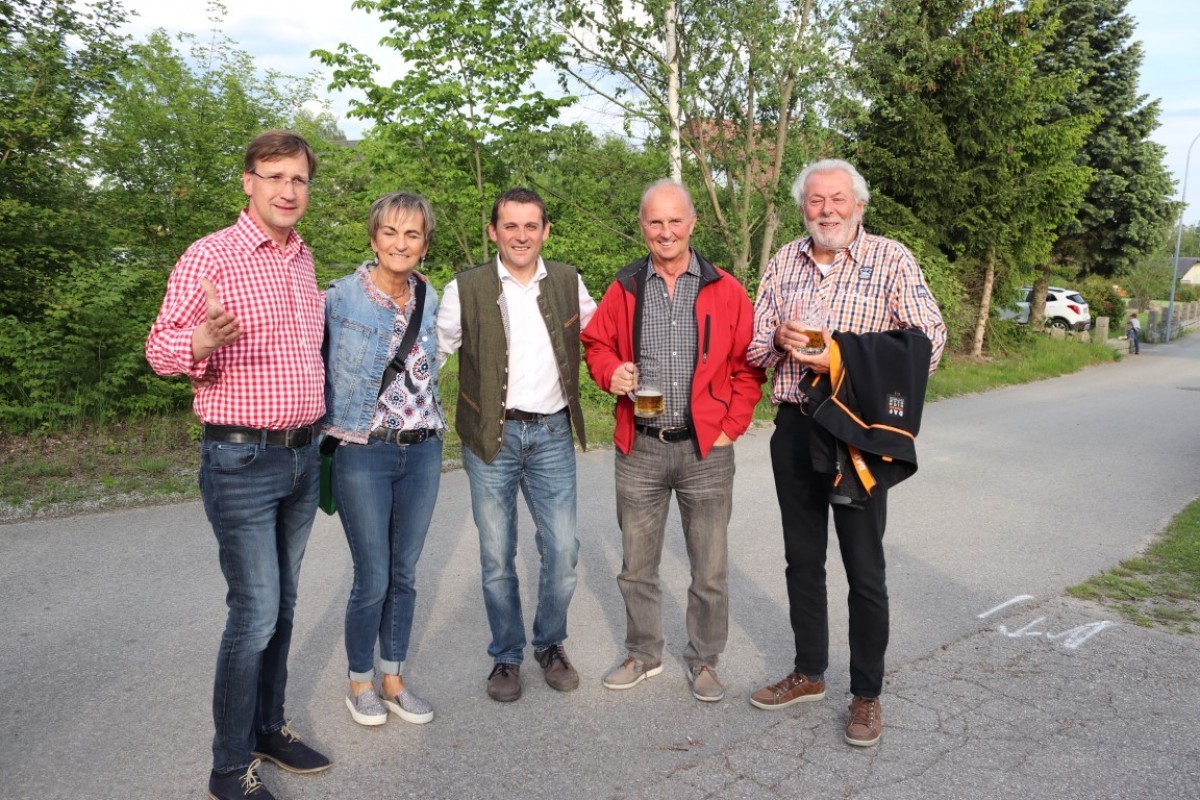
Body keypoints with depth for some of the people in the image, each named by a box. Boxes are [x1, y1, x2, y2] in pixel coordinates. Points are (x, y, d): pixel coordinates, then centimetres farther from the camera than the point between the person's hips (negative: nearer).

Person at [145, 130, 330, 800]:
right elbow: (160, 348, -11)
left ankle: (269, 726, 30)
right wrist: (204, 340, -31)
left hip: (303, 456, 7)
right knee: (255, 613, -4)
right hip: (242, 460, -7)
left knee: (283, 606, 15)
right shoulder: (211, 256, -9)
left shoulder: (305, 260, 12)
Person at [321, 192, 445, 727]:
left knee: (404, 575, 12)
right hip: (361, 454, -4)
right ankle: (360, 682, 25)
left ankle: (393, 680, 29)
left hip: (423, 451, 4)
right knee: (372, 579, 1)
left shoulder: (430, 300, 6)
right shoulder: (340, 298, -8)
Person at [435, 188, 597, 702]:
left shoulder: (568, 283, 6)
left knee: (562, 551, 3)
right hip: (491, 437, -1)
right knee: (496, 557, 7)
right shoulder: (466, 289, -2)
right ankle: (506, 656, 27)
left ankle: (550, 644, 28)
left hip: (552, 433, 2)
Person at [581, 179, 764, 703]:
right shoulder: (624, 289, 5)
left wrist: (731, 426, -5)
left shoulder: (725, 290, 0)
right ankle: (643, 655, 33)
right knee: (636, 566, 14)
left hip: (706, 449, -2)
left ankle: (704, 661, 28)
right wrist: (610, 373, -9)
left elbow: (747, 364, 1)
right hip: (639, 449, 2)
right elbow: (596, 343, 12)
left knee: (710, 570, 7)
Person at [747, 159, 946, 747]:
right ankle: (808, 673, 33)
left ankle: (867, 694, 22)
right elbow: (753, 348, 10)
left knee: (864, 569, 5)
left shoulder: (891, 260, -4)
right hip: (794, 428, 5)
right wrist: (778, 337, -14)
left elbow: (928, 341, -11)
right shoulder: (783, 262, 9)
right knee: (802, 559, 15)